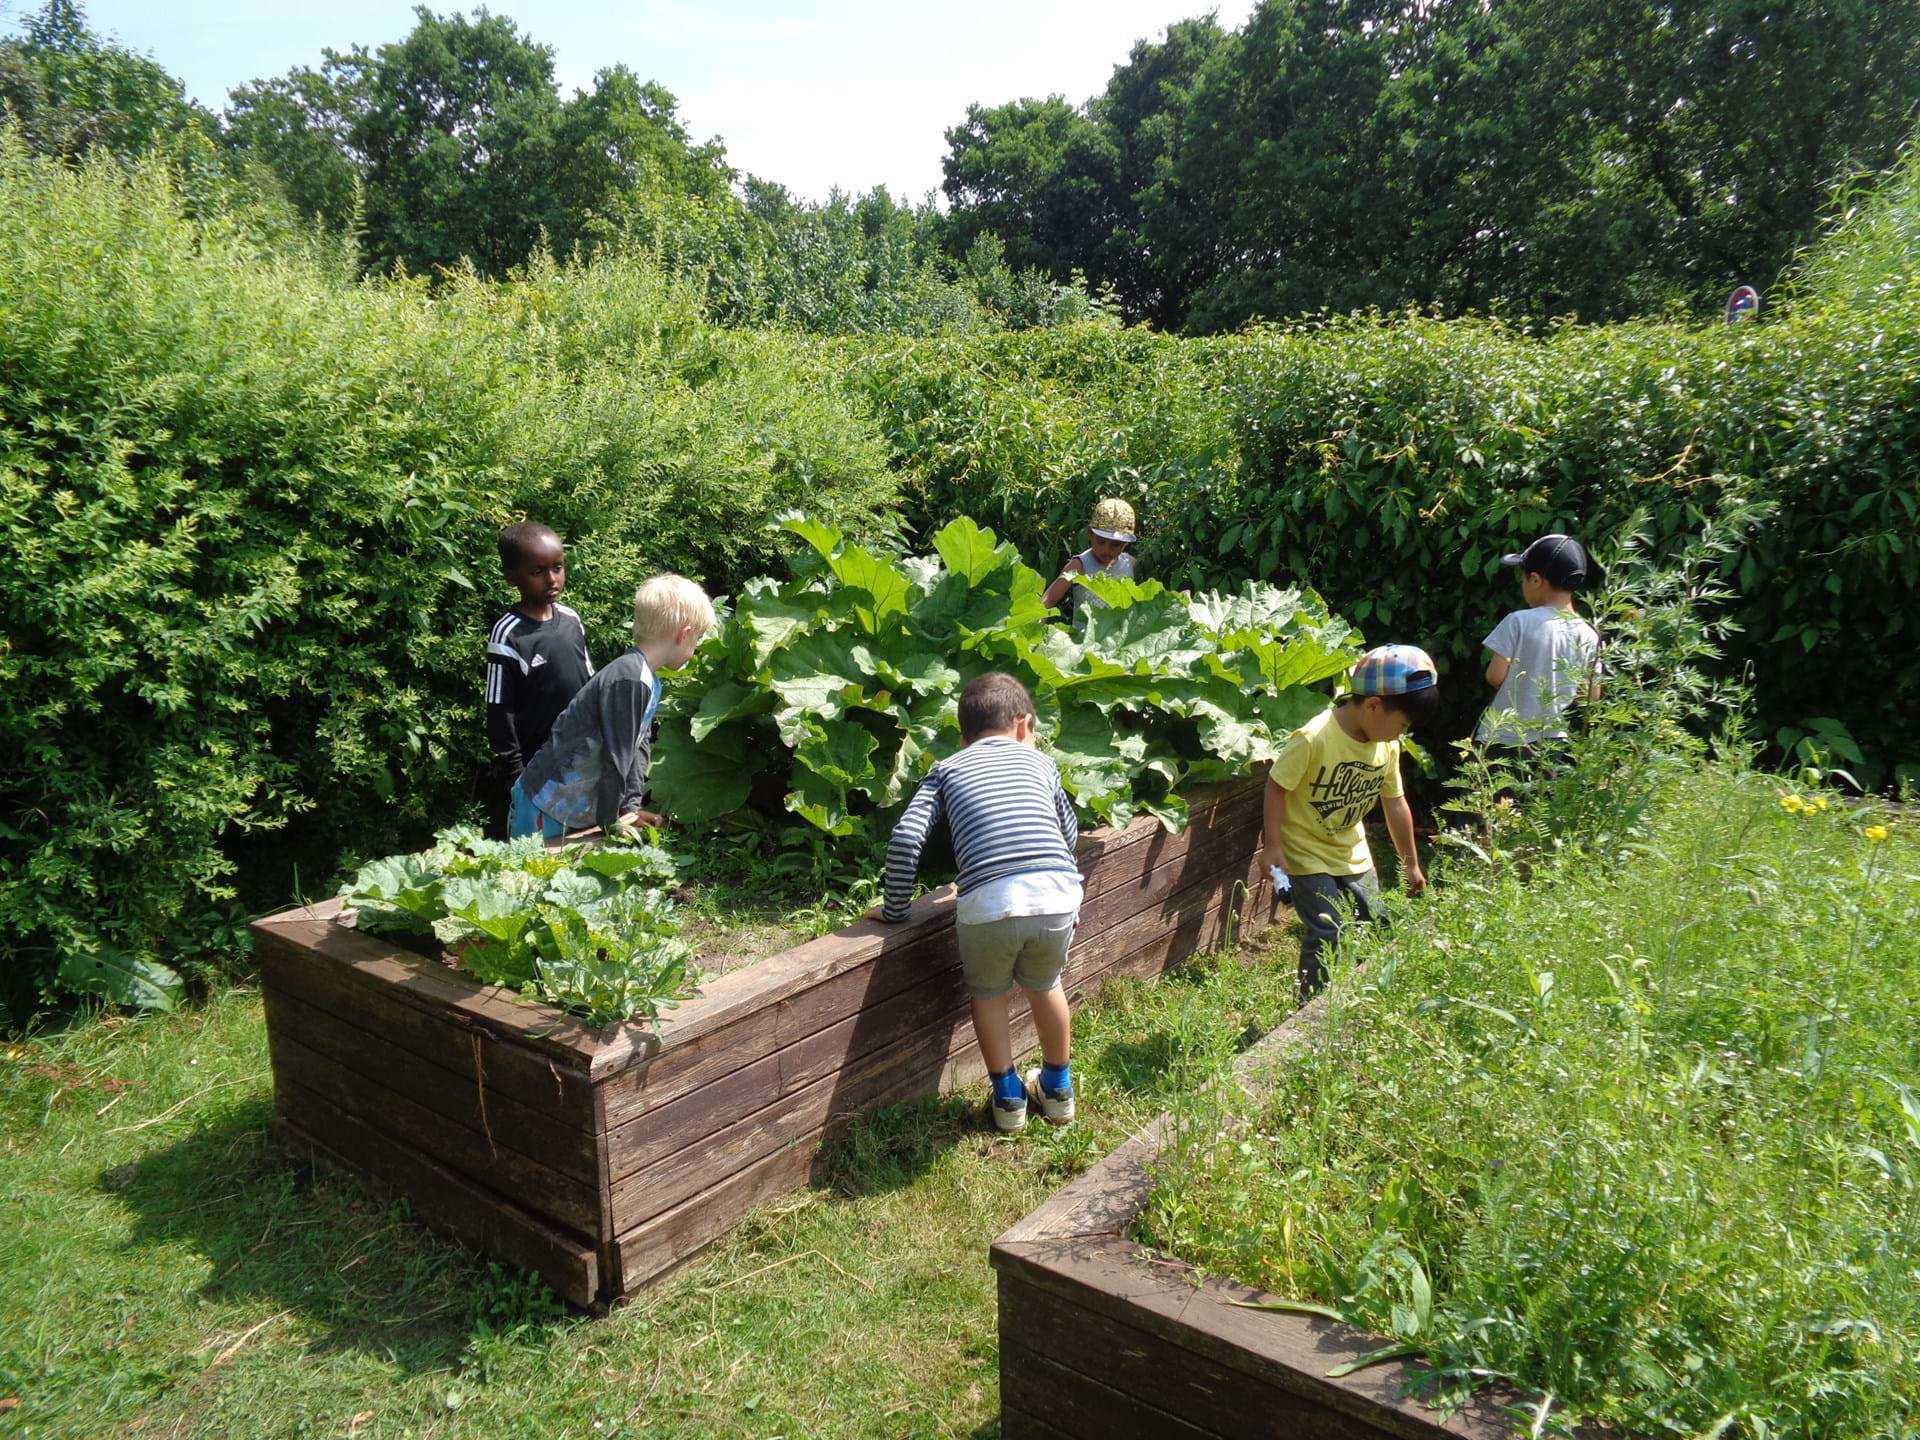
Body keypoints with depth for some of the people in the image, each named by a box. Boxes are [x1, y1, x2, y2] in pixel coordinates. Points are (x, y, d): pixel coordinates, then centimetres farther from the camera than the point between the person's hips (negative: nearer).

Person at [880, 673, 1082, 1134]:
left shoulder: (946, 769, 19)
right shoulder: (1038, 759, 25)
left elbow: (905, 841, 6)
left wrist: (895, 911, 18)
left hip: (987, 904, -2)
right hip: (1057, 895, 2)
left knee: (988, 994, 27)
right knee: (1044, 986, 30)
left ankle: (1008, 1098, 39)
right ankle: (1058, 1090, 47)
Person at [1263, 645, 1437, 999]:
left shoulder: (1388, 746, -5)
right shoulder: (1313, 738, -28)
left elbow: (1395, 803, 6)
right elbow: (1276, 785, -19)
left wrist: (1411, 863, 14)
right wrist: (1272, 846, -19)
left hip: (1352, 850, 7)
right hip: (1307, 854, -7)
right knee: (1328, 936, -11)